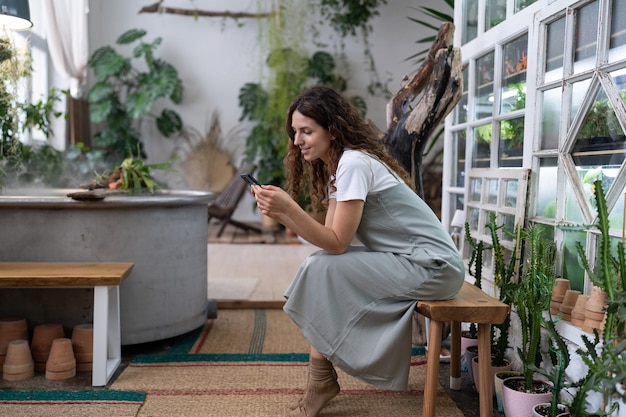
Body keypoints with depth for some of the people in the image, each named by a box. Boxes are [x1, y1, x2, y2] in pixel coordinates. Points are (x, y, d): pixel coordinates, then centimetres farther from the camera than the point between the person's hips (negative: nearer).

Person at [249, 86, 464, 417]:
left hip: (433, 266, -9)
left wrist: (290, 207, -29)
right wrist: (279, 213, -6)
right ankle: (321, 380, 2)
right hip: (405, 260, 9)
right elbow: (330, 238, 2)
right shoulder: (334, 168, 10)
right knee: (320, 265, -2)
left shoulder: (354, 163, -19)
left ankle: (320, 381, -4)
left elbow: (337, 243, -22)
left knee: (322, 270, -18)